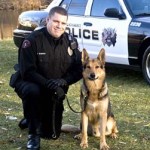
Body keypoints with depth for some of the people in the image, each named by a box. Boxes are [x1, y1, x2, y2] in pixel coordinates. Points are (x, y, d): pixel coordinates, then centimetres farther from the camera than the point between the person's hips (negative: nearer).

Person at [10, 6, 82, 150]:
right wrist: (46, 83, -39)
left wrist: (63, 81, -27)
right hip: (28, 83, -4)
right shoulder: (33, 40, -21)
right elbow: (27, 71, -25)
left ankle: (31, 119, 41)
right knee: (33, 92, -42)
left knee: (52, 134, 7)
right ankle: (33, 135, -22)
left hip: (55, 91, 4)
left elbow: (78, 69, -8)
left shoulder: (70, 41, -7)